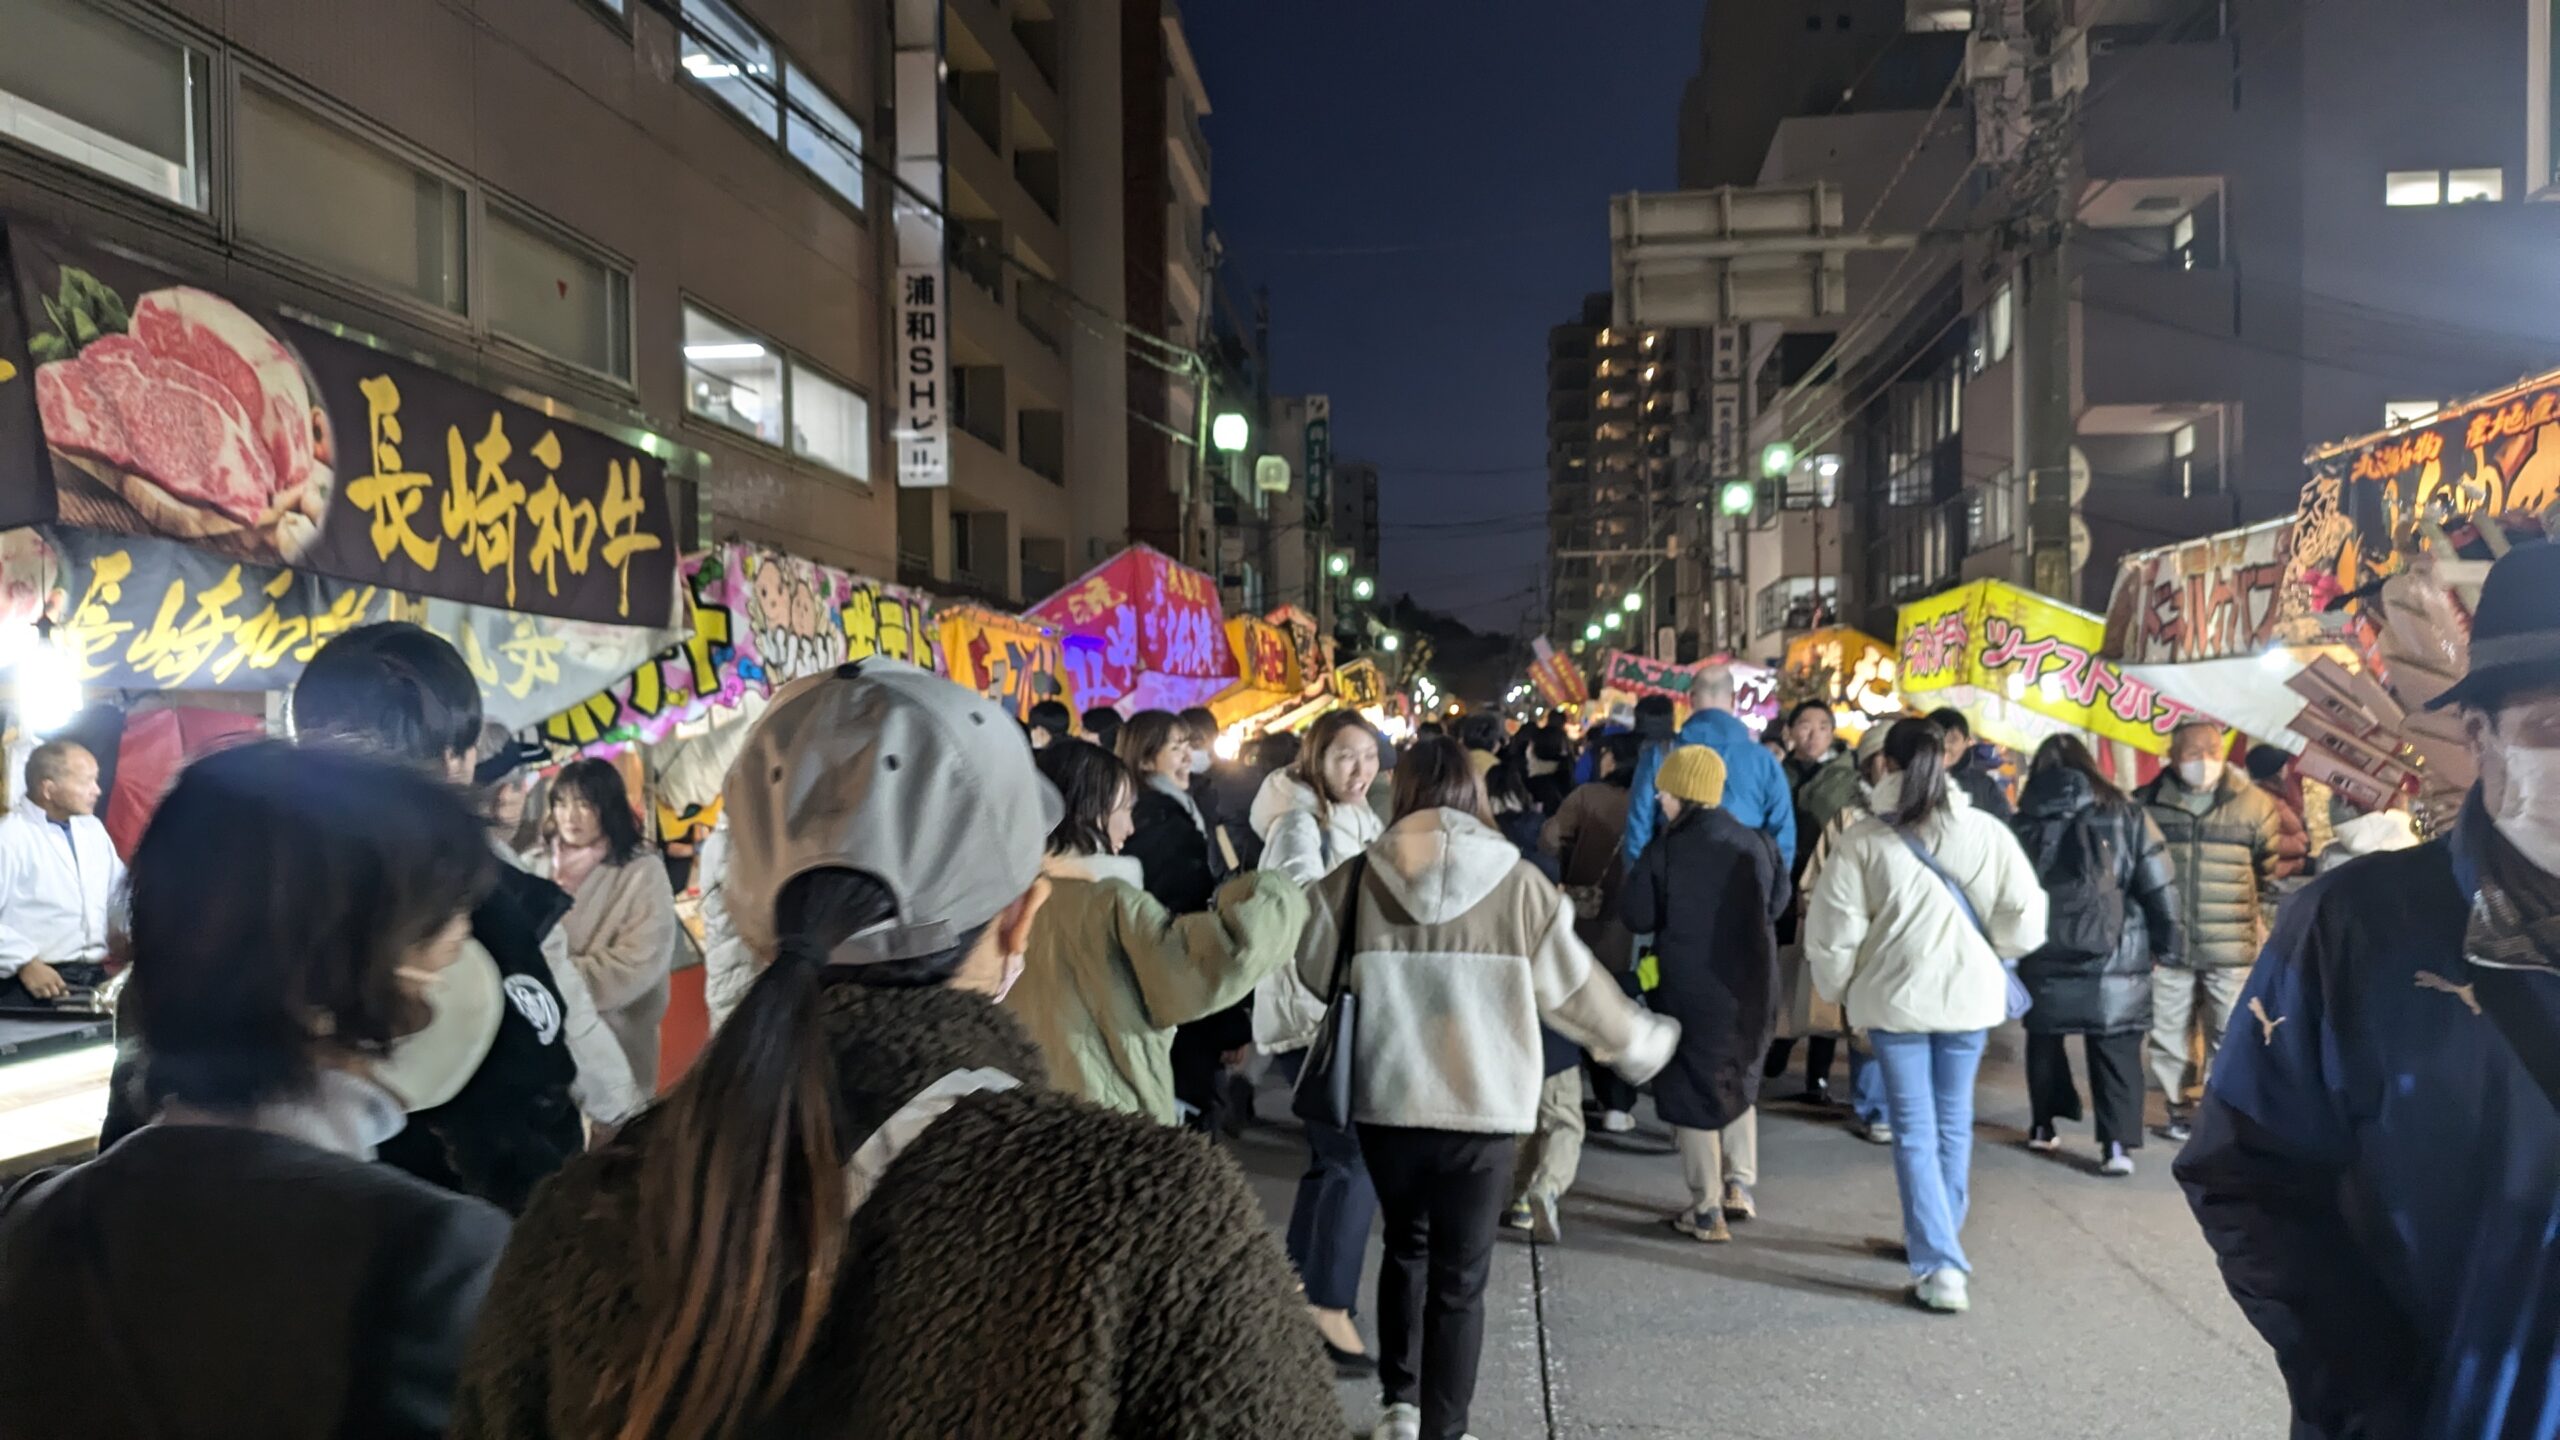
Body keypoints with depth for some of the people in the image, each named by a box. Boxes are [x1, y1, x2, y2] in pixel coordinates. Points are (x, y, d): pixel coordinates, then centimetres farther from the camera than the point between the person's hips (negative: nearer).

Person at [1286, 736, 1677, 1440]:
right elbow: (1573, 989, 1)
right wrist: (1643, 1043, 19)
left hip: (1387, 1100, 2)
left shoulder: (1359, 878, -5)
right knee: (1460, 1276, 9)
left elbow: (1307, 977, 4)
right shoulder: (1517, 882, -8)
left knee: (1406, 1247, 24)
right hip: (1483, 1106, -2)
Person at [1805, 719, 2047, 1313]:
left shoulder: (1864, 840, -11)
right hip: (1969, 992, 2)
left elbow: (1834, 930, -9)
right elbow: (2023, 918, -4)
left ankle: (1939, 1265, -2)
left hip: (1894, 996, -2)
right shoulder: (1986, 831, -7)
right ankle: (1936, 1240, 30)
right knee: (1953, 1122, 17)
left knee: (1914, 1131, 4)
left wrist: (1838, 987, 9)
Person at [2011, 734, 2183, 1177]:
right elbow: (2158, 886, -2)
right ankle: (2117, 1144, -4)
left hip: (2044, 954, 2)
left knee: (2045, 1038, 17)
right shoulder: (2125, 814, -1)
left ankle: (2043, 1126, 27)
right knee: (2115, 1048, 2)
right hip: (2113, 955, -2)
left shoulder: (2024, 821, 3)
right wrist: (2167, 941, 7)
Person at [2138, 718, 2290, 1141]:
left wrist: (2261, 919, 7)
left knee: (2229, 1035, 6)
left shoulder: (2253, 804, 2)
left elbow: (2273, 868, 10)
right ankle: (2176, 1109, 20)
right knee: (2169, 1033, 7)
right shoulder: (2147, 804, 1)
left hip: (2231, 947, 0)